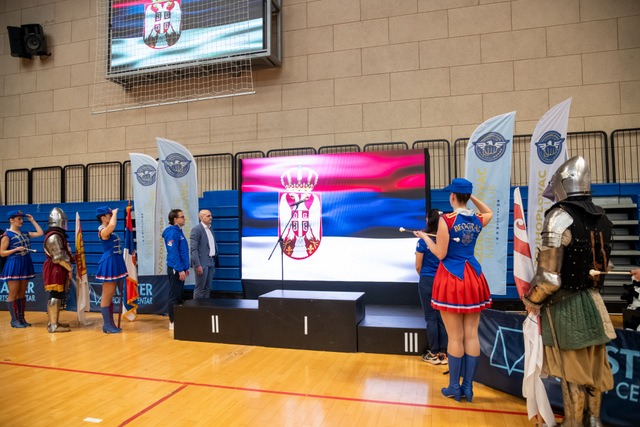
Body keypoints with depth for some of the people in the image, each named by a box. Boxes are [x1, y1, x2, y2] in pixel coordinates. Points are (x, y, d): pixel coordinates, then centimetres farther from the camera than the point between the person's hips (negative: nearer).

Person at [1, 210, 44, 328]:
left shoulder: (24, 234, 11)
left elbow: (40, 233, 10)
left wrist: (32, 220, 12)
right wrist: (16, 249, -20)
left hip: (25, 265, 7)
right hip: (13, 266, -7)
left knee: (22, 293, 10)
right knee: (13, 294, -1)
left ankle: (21, 318, 15)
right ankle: (14, 320, 5)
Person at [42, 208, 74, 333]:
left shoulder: (57, 235, 16)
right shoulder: (54, 236, -17)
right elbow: (59, 257, -20)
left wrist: (68, 267, 12)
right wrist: (70, 267, -12)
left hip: (59, 271, 10)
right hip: (55, 270, -10)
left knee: (58, 296, 15)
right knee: (55, 296, -8)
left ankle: (54, 322, 23)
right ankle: (53, 325, -6)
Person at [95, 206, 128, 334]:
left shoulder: (108, 231, 12)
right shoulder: (103, 230, -17)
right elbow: (112, 225, -37)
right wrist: (114, 213, -24)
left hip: (114, 264, 10)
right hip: (109, 264, -10)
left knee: (110, 296, 13)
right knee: (107, 296, -4)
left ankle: (110, 323, 20)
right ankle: (107, 325, 2)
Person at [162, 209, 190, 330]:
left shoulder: (179, 231, 14)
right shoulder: (172, 232, -15)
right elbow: (173, 253, -21)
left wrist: (185, 268, 17)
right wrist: (180, 270, -22)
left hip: (180, 269, 10)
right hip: (175, 269, -10)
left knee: (179, 296, 14)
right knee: (174, 297, -3)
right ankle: (172, 322, 4)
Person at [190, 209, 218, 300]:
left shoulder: (211, 229, 14)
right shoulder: (196, 229, -10)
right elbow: (193, 249, -15)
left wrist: (215, 260, 12)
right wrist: (198, 265, -20)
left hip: (211, 262, 8)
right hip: (202, 263, -8)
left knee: (207, 288, 11)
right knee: (200, 289, -2)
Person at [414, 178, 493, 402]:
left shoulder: (446, 220, -12)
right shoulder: (478, 220, 4)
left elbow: (440, 254, -11)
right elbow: (489, 212, 30)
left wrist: (425, 236, 4)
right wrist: (473, 196, 18)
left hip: (452, 278, -5)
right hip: (473, 278, 5)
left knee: (455, 337, 3)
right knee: (472, 335, 8)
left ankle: (454, 388, 14)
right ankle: (468, 387, 17)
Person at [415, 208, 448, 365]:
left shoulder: (423, 241, -10)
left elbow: (418, 266, -3)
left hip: (427, 282, -3)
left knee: (431, 318, 5)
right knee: (442, 318, 9)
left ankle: (434, 354, 11)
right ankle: (443, 353, 15)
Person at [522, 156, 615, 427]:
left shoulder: (560, 217, -21)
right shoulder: (601, 218, 2)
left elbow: (549, 278, -24)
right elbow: (603, 264, 12)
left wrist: (531, 300, -8)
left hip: (566, 305, -7)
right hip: (592, 300, 7)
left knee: (572, 369, 7)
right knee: (593, 366, 20)